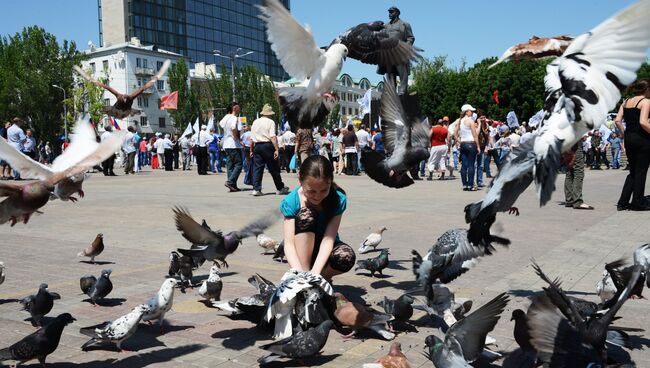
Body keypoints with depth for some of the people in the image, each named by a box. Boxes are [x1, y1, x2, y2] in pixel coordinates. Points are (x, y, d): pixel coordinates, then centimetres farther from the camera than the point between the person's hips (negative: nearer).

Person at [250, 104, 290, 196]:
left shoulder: (255, 122, 12)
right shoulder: (270, 122, -4)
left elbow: (251, 138, 11)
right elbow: (273, 137, -16)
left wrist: (251, 150, 18)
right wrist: (277, 149, -18)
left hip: (257, 146, 4)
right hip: (268, 146, -4)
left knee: (257, 168, 5)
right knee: (274, 168, 4)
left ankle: (256, 189, -3)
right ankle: (280, 188, 15)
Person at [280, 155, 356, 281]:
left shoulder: (338, 199, -18)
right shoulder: (291, 202, -19)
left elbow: (328, 239, -25)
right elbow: (289, 244, -25)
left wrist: (315, 272, -38)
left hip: (325, 251, 0)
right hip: (302, 252, 0)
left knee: (347, 256, -35)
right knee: (305, 214, -29)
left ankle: (324, 276, 0)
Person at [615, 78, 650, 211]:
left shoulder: (626, 102, 10)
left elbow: (617, 121, 4)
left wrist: (625, 135, 11)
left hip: (629, 139, 7)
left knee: (633, 171, 15)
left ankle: (623, 202, 11)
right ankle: (638, 203, 10)